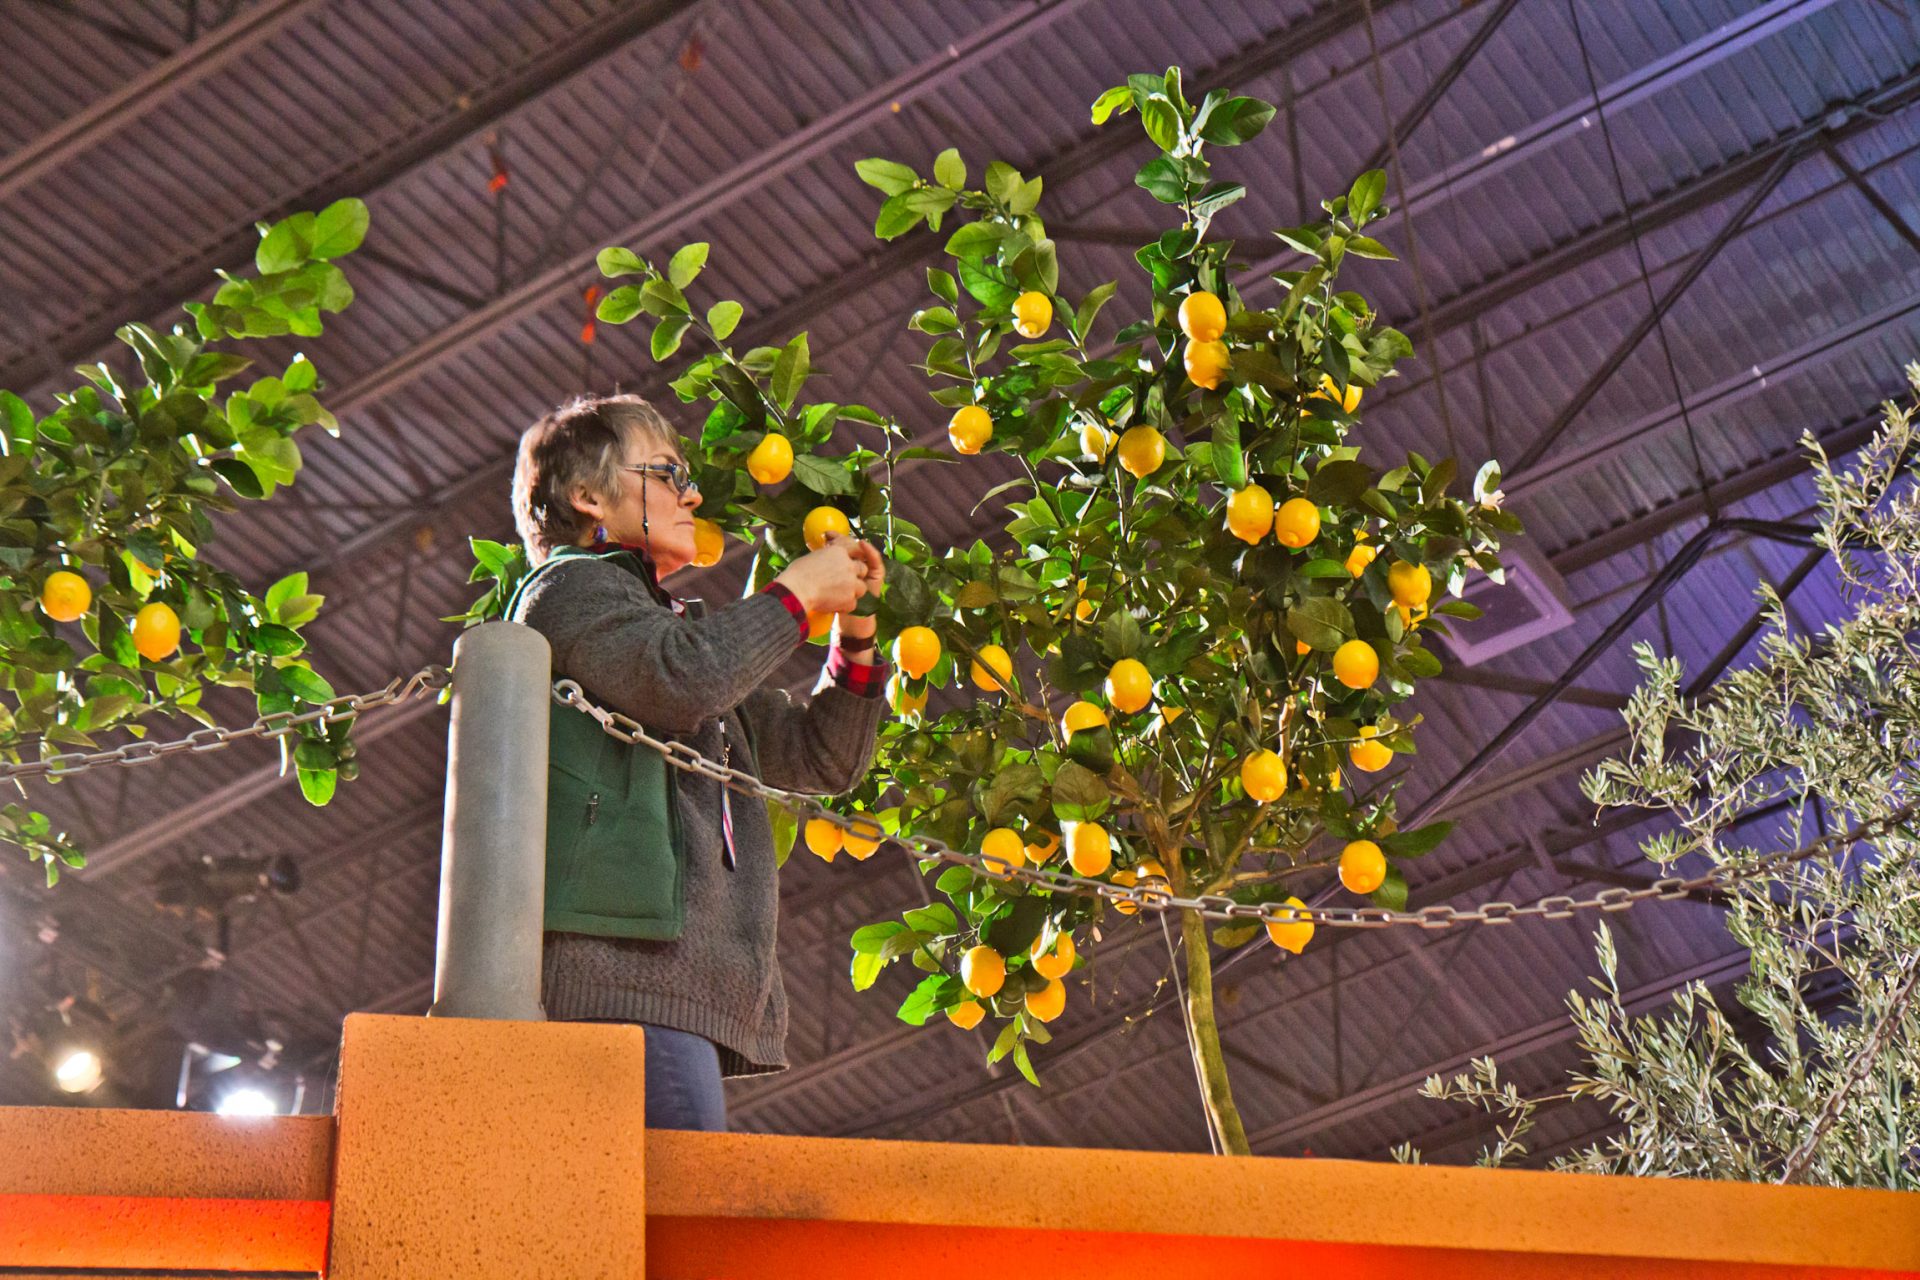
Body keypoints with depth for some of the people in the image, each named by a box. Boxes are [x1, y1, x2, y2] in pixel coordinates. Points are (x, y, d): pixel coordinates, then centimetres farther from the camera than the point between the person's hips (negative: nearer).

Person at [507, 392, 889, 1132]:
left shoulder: (675, 623, 33)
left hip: (688, 977, 9)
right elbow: (680, 678, -16)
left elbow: (819, 758, 33)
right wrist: (796, 594, -2)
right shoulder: (572, 587, 6)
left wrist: (854, 634, 19)